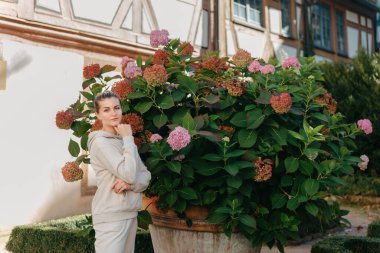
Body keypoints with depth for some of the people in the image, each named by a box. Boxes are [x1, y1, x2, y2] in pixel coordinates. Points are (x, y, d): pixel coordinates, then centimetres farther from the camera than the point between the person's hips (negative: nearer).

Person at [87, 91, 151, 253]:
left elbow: (146, 176, 7)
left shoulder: (123, 140, 12)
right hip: (111, 217, -7)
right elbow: (129, 174, -21)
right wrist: (128, 139, -12)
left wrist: (130, 183, -14)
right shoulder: (100, 142, -11)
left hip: (130, 214, 7)